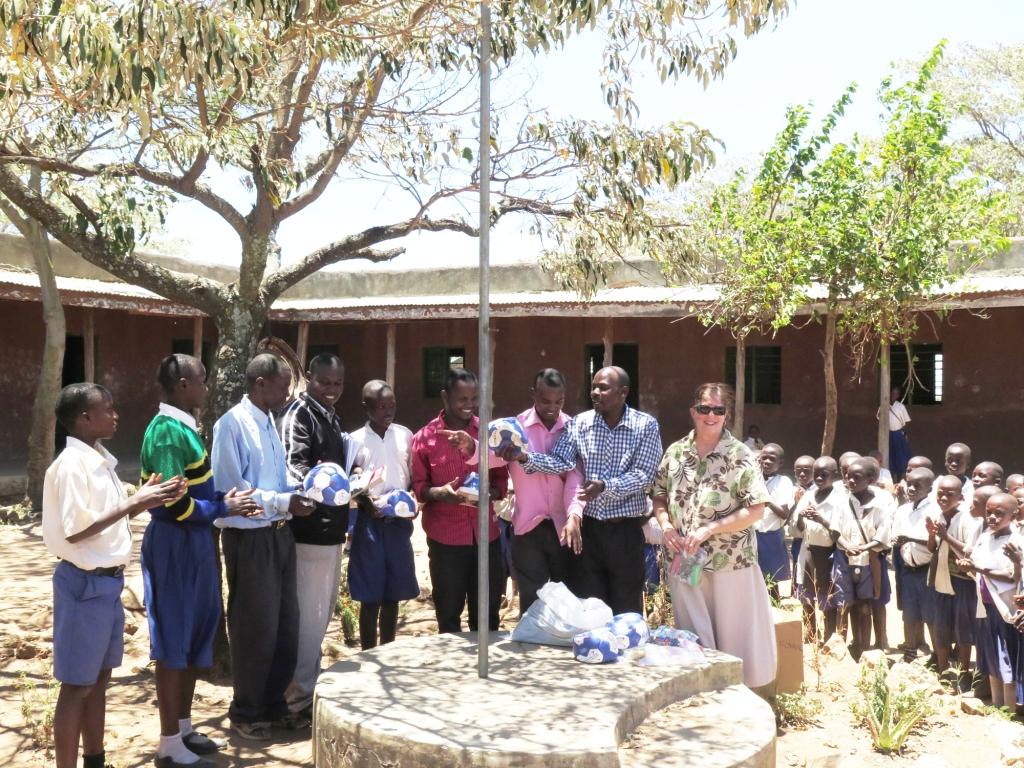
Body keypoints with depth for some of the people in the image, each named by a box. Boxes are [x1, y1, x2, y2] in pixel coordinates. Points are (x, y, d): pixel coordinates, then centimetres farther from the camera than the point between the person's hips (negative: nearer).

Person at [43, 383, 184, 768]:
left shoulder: (100, 460, 10)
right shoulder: (71, 464, -18)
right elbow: (75, 531, -22)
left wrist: (144, 497, 2)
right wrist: (133, 504, -20)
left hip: (108, 579, 9)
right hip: (84, 582, -9)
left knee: (99, 678, 18)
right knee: (77, 685, 0)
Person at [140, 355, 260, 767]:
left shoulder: (183, 427, 10)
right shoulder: (167, 431, -19)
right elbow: (173, 504, -23)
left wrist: (227, 498, 1)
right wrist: (223, 507, -13)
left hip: (194, 542, 10)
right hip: (174, 544, -10)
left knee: (195, 637, 17)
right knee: (174, 643, 1)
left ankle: (184, 727, 30)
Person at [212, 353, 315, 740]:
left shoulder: (270, 422, 10)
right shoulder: (233, 423, -15)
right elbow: (232, 489, -19)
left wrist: (300, 490, -1)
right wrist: (283, 502, -21)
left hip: (279, 533, 8)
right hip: (249, 537, -8)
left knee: (286, 625, 16)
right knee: (256, 628, 5)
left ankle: (273, 704, 33)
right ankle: (246, 713, 24)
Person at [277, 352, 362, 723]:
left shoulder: (331, 416, 16)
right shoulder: (298, 414, -12)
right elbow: (293, 465, -25)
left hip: (330, 529, 10)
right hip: (309, 530, -10)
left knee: (322, 612, 19)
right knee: (307, 616, -4)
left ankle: (311, 687, 33)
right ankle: (297, 701, 4)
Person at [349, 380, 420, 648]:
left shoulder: (405, 435, 6)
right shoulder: (356, 440, -3)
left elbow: (413, 477, 11)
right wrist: (366, 504, -20)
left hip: (399, 522, 3)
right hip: (369, 522, -3)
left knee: (393, 595, 10)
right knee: (371, 597, 1)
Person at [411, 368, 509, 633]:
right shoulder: (424, 438, -2)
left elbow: (501, 478, 11)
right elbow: (417, 486, 0)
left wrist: (491, 493, -11)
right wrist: (439, 493, -20)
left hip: (486, 535, 2)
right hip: (446, 538, -2)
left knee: (488, 615, 9)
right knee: (448, 615, 8)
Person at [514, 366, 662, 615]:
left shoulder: (646, 425, -6)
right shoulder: (578, 424, 2)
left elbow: (643, 475, -14)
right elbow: (561, 462, -9)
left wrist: (605, 487, -29)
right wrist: (525, 457, -27)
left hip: (626, 529, -2)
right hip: (589, 527, 3)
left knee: (626, 611, 8)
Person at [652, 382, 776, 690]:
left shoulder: (740, 456, -6)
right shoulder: (675, 452, 6)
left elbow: (756, 510, -11)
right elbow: (659, 496, 15)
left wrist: (709, 529, -18)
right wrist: (666, 526, -5)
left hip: (730, 563, -3)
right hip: (683, 561, 4)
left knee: (733, 638, 6)